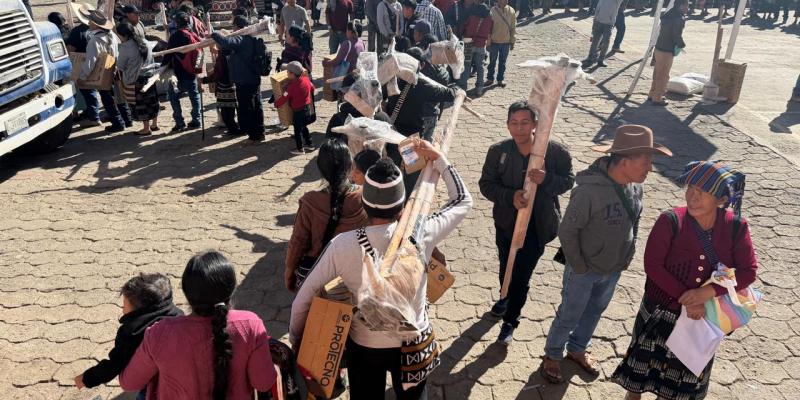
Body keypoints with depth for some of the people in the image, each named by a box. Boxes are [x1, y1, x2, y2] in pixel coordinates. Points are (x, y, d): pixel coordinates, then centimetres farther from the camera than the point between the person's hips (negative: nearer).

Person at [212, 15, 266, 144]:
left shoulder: (241, 39, -20)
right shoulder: (251, 38, 10)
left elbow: (226, 42, -38)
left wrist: (213, 34, -22)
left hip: (244, 81, -9)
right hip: (254, 79, 9)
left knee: (246, 109, 1)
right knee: (256, 107, 16)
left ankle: (254, 136, 8)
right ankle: (259, 133, 27)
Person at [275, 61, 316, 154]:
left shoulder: (292, 86, -25)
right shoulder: (306, 79, -5)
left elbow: (284, 97, -23)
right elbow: (312, 88, 13)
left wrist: (276, 104, -8)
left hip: (298, 111, -7)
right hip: (308, 107, 7)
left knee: (297, 130, 7)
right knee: (303, 127, 24)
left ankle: (299, 149, 16)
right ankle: (309, 144, 32)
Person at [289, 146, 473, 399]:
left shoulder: (342, 245, -25)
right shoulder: (420, 235, -24)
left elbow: (303, 300, -15)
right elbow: (464, 201, -6)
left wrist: (295, 340, 2)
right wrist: (438, 158, -1)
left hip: (364, 346, 0)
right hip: (413, 344, 0)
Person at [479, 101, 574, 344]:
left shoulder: (554, 151, -16)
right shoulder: (498, 151, -12)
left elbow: (568, 180, -7)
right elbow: (486, 184, -8)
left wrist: (546, 179, -28)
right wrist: (510, 196, -26)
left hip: (538, 224, -2)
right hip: (506, 221, 3)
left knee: (522, 274, 3)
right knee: (506, 266, 24)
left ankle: (510, 321, 24)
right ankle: (506, 297, 56)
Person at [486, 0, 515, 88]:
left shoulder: (511, 11, -2)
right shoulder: (492, 11, -10)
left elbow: (513, 27, 4)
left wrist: (512, 41, 4)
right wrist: (488, 42, -6)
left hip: (506, 42, 2)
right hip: (494, 41, -2)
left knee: (503, 62, 11)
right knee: (492, 61, 10)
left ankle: (500, 80, 21)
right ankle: (490, 79, 23)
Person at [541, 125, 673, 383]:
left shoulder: (635, 187, -10)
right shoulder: (589, 191, -31)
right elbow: (567, 232, -22)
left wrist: (627, 256, 7)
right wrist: (580, 268, -15)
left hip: (614, 269, 6)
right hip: (585, 270, -6)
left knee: (595, 311, 25)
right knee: (569, 316, 13)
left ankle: (577, 349, 50)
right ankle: (552, 356, 38)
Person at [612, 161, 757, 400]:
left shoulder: (736, 227, -14)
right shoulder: (670, 221, -21)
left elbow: (749, 271, -12)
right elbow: (652, 266, -20)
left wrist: (709, 292, -26)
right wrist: (685, 298, -25)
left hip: (703, 316, 3)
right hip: (662, 311, -2)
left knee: (686, 370, 24)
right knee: (645, 362, 18)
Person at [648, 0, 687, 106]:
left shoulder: (668, 15, 12)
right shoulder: (678, 19, -15)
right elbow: (677, 36, -19)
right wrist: (682, 44, 0)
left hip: (659, 48, 8)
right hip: (666, 51, -8)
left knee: (657, 74, 18)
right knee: (663, 76, 0)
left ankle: (652, 95, 27)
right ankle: (657, 98, 6)